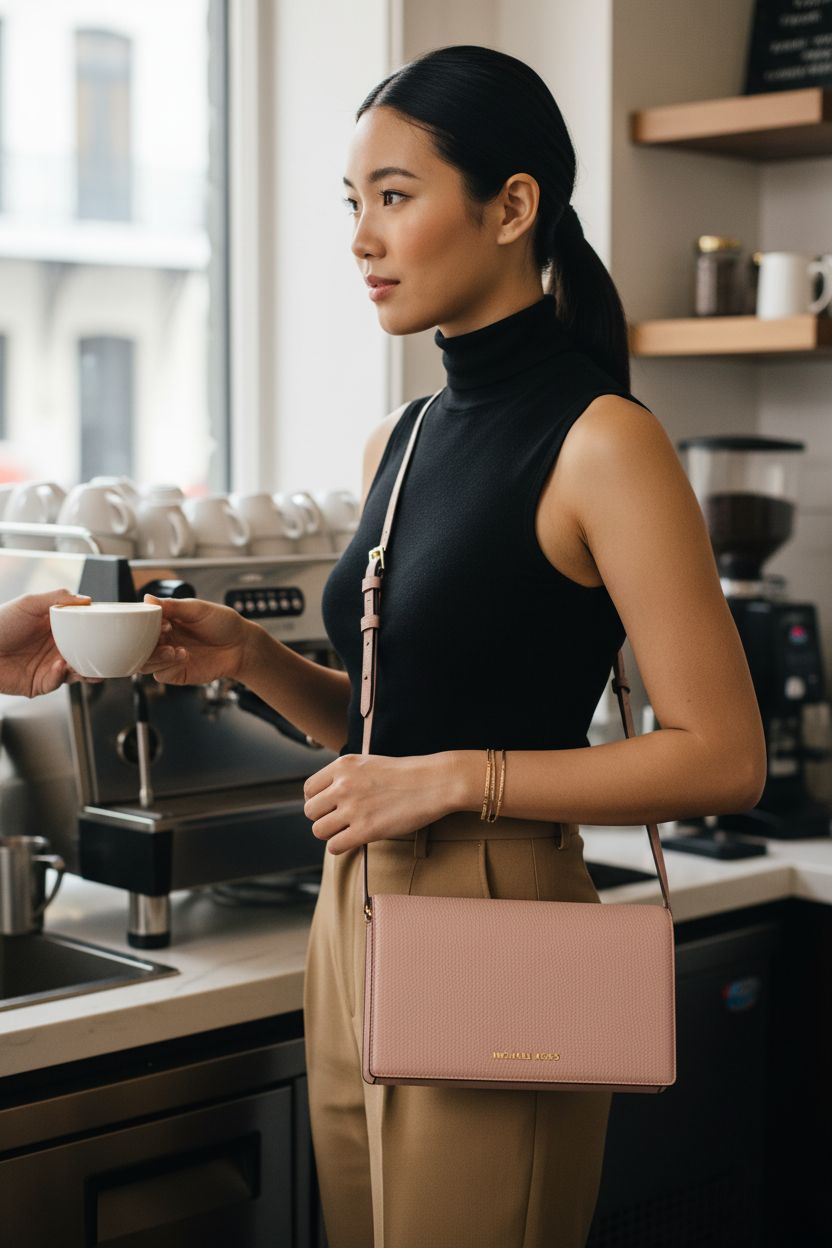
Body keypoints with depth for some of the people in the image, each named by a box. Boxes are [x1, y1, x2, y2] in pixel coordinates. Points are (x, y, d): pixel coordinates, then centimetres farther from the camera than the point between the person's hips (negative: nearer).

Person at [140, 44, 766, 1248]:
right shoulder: (401, 439, 10)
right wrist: (251, 655, 2)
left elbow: (723, 758, -16)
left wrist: (457, 779, -18)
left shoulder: (601, 440, -13)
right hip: (352, 918, 8)